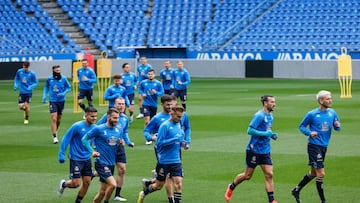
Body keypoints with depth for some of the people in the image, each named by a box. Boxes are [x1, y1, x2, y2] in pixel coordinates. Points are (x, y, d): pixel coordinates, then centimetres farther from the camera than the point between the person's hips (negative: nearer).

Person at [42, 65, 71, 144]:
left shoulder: (63, 79, -6)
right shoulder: (49, 79, -3)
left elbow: (69, 87, 4)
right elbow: (46, 87, 15)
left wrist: (63, 93, -13)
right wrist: (44, 96, 5)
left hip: (61, 101, 2)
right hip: (52, 101, -1)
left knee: (59, 119, 13)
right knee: (54, 119, -13)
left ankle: (55, 132, 39)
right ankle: (54, 137, -11)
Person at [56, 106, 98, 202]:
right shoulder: (77, 126, -17)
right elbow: (65, 139, -11)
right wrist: (61, 155, -14)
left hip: (87, 159, 6)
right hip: (76, 158, -6)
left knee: (87, 182, 4)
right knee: (76, 183, -8)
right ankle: (63, 184, 25)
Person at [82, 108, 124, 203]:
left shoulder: (119, 129, 7)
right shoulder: (99, 129, -11)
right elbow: (84, 139, -4)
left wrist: (122, 143, -3)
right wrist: (92, 151, -15)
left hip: (111, 163, 6)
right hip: (101, 163, -6)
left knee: (102, 191, 9)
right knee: (112, 184, -22)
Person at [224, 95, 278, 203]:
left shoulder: (270, 116, 10)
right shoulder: (259, 115, -16)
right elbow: (250, 130, -21)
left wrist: (271, 135, 5)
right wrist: (265, 134, -22)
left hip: (265, 151, 7)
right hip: (254, 149, -7)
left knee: (269, 175, -3)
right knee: (247, 175, 4)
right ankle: (231, 187, 30)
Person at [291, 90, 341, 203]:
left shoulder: (332, 113, 5)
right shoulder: (312, 114, -10)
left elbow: (337, 128, 14)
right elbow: (301, 126, 1)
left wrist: (337, 125, -10)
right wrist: (309, 133, -18)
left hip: (324, 147, 7)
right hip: (314, 146, -7)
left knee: (313, 173, 18)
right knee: (321, 173, -11)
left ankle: (296, 190, 35)